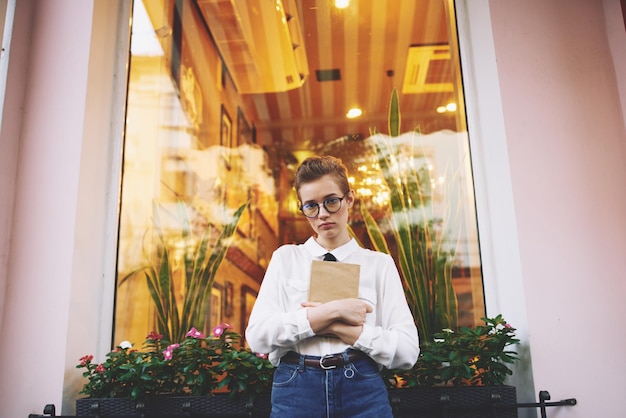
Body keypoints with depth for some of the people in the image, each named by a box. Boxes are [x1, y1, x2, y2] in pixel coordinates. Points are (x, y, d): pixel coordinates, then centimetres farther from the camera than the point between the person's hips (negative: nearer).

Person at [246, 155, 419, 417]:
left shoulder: (380, 263, 5)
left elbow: (407, 350, -2)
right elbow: (257, 335, -6)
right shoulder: (286, 258, 7)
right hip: (295, 389, 1)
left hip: (362, 390, 0)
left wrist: (337, 327, -13)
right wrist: (332, 311, -14)